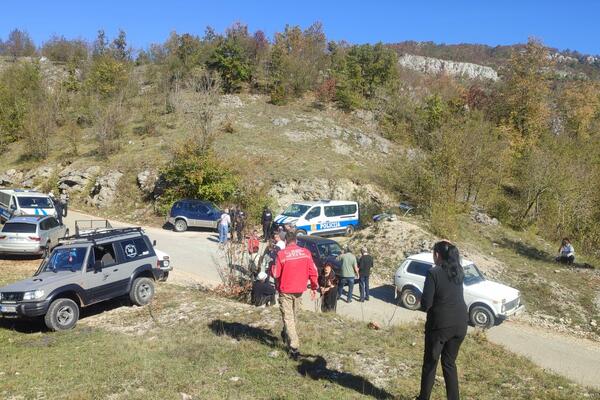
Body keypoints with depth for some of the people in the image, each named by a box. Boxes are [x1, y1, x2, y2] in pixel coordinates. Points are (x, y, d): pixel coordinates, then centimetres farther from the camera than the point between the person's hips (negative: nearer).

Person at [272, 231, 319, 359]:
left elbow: (276, 274, -9)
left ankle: (294, 347, -7)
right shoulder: (305, 252, -4)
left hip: (285, 291, -4)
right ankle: (286, 334, 44)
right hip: (299, 290, 4)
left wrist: (272, 267, 11)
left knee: (288, 318, 0)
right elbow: (313, 272, -4)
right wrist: (314, 287, 7)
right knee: (294, 316, 23)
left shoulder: (281, 254, -13)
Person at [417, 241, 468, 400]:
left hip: (440, 324, -5)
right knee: (450, 363, 18)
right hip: (460, 323, 5)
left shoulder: (433, 273, -16)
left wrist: (424, 304, 8)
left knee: (430, 363, 12)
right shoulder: (459, 271, 2)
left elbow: (425, 304, -19)